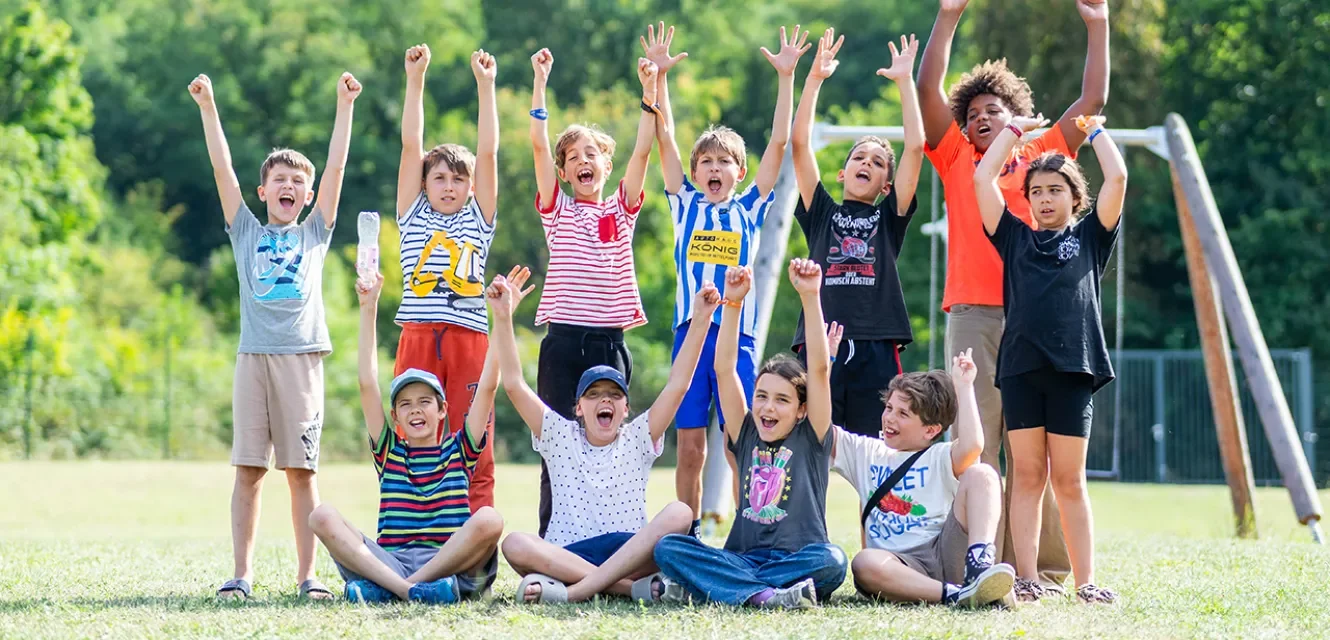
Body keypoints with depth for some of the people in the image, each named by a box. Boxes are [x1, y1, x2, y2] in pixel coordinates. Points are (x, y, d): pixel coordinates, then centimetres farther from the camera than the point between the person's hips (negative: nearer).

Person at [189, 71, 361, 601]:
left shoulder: (315, 233, 15)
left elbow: (336, 165, 11)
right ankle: (242, 573, -1)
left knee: (301, 470, -1)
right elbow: (221, 168, 10)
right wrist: (207, 108, 5)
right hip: (254, 355, 1)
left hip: (301, 355, -1)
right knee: (248, 470, -2)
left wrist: (344, 106, 7)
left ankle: (307, 575, 1)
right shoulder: (246, 231, 16)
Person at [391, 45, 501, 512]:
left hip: (468, 339, 0)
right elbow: (411, 145, 10)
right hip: (417, 338, 0)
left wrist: (485, 85, 5)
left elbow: (488, 151, 9)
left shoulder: (478, 221, 14)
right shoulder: (413, 218, 14)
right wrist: (415, 81, 5)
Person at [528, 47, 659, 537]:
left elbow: (643, 149, 3)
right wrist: (540, 83, -6)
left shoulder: (620, 211, 11)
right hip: (563, 338, -1)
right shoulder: (557, 211, 8)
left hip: (609, 340, 1)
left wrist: (650, 91, -5)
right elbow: (539, 145, 0)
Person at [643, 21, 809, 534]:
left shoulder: (750, 209, 10)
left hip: (738, 334, -1)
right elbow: (664, 138, 6)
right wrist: (659, 75, -1)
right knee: (689, 448, 1)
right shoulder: (686, 206, 11)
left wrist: (786, 77, -1)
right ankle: (686, 541, 8)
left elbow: (779, 143, 5)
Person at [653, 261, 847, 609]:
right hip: (742, 558, 3)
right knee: (668, 547, -21)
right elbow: (724, 370, 9)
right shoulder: (747, 437, 15)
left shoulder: (810, 439, 8)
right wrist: (733, 303, -1)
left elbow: (819, 368, -3)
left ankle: (697, 587, -33)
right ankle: (765, 595, -39)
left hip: (796, 562, -3)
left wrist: (810, 296, -12)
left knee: (830, 560, -37)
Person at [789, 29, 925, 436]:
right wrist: (814, 78, 4)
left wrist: (905, 81, 6)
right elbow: (799, 142, 8)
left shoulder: (889, 218, 15)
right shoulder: (820, 213, 16)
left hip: (876, 350, 0)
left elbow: (916, 146, 7)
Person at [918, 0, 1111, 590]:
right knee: (976, 446, -5)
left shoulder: (1044, 155, 17)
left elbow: (1092, 100, 16)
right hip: (974, 315, -1)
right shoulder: (957, 160, 14)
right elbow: (928, 92, 6)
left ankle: (1042, 569, 3)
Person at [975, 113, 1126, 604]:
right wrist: (1015, 129, 21)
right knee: (1028, 476, 0)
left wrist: (1094, 130, 16)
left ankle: (1086, 582, 1)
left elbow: (1116, 178, 4)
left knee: (1069, 480, 0)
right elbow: (983, 178, 13)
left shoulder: (1089, 237, 14)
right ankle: (1027, 580, -2)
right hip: (1021, 366, 1)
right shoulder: (1015, 238, 16)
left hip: (1073, 366, -1)